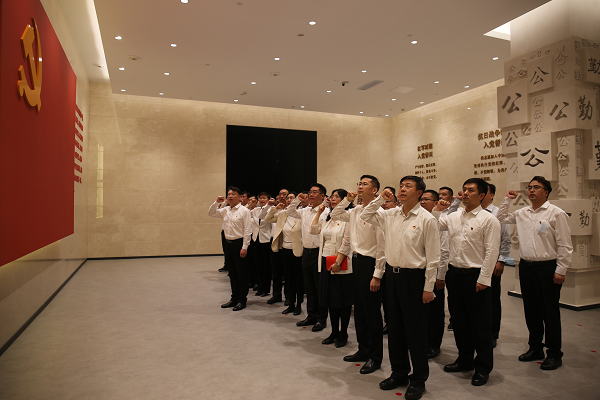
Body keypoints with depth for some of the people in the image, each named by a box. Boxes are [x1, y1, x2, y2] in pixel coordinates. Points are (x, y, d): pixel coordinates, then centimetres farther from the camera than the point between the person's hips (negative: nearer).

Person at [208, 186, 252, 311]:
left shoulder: (244, 211, -8)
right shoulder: (225, 210, 11)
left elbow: (248, 230, -12)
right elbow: (211, 213, 20)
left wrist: (244, 247, -16)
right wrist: (216, 202, 3)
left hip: (239, 244, -6)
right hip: (228, 243, 7)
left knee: (242, 274, 2)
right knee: (232, 273, 14)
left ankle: (242, 300, 12)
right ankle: (234, 298, 26)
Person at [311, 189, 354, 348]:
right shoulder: (328, 218, 14)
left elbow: (346, 243, -14)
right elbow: (313, 230, 12)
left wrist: (337, 262, -18)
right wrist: (319, 212, 9)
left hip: (341, 265, -7)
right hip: (326, 262, 7)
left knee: (343, 300, 4)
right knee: (331, 299, 13)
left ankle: (343, 334, 17)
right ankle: (334, 332, 25)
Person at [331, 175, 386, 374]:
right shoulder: (355, 211, 9)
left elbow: (382, 247, -17)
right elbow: (335, 215, 26)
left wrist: (377, 275, -18)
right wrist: (346, 200, 10)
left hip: (369, 263, -8)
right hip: (356, 261, 8)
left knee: (372, 312, 4)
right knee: (359, 310, 17)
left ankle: (375, 357, 19)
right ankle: (363, 350, 33)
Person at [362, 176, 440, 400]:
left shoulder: (427, 219, -10)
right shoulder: (390, 215, 6)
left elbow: (433, 257, -9)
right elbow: (365, 217, 17)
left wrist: (428, 287, -10)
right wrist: (380, 199, 3)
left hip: (414, 277, -6)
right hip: (392, 273, 6)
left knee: (416, 330, 5)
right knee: (395, 328, 15)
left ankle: (418, 379, 23)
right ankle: (399, 373, 33)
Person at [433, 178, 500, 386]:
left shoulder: (489, 219, -7)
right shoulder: (454, 217, 9)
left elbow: (492, 252, -11)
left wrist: (483, 279, -14)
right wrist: (436, 210, 1)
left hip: (475, 276, -5)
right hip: (454, 273, 6)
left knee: (480, 324, 5)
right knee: (459, 320, 16)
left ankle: (483, 368, 21)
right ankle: (465, 359, 33)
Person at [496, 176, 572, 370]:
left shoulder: (556, 213, -7)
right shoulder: (522, 213, 9)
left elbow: (565, 245, -8)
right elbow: (501, 217, 25)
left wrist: (560, 270, -11)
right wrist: (507, 200, 14)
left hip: (547, 267, -5)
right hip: (526, 266, 6)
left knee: (550, 311, 3)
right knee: (531, 310, 14)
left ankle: (554, 354, 18)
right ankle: (535, 347, 29)